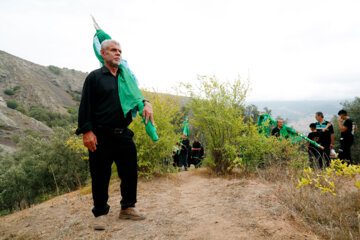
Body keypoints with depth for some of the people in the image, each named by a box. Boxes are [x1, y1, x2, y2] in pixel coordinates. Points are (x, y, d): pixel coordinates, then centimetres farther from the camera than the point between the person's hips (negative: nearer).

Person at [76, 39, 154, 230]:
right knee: (100, 176, 3)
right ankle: (100, 214, 18)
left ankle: (128, 208, 25)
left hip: (124, 135, 5)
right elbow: (85, 106, -4)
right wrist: (87, 131, -13)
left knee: (130, 173, 8)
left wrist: (145, 104, -1)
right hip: (101, 136, -5)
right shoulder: (95, 77, 2)